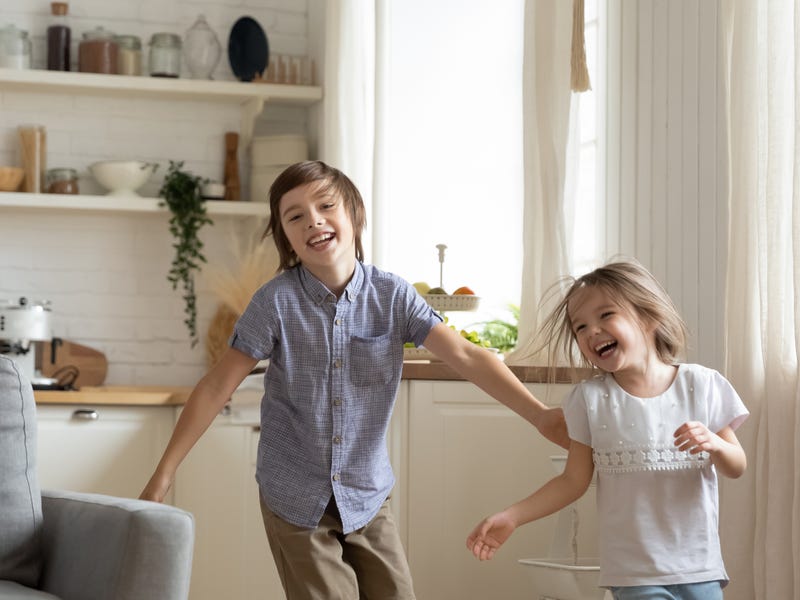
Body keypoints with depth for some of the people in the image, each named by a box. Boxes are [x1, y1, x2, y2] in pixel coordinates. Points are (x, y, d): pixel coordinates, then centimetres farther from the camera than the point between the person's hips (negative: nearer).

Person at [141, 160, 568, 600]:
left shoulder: (393, 296, -5)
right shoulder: (276, 301, -11)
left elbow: (465, 356, -11)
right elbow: (216, 387, -10)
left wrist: (539, 414, -20)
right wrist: (163, 474, -12)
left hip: (367, 497, 2)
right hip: (295, 501, -2)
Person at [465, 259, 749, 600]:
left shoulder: (701, 385, -2)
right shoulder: (590, 400, -2)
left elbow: (736, 468, 5)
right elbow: (574, 481, 3)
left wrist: (714, 444, -17)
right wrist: (511, 517, -5)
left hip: (699, 569, 1)